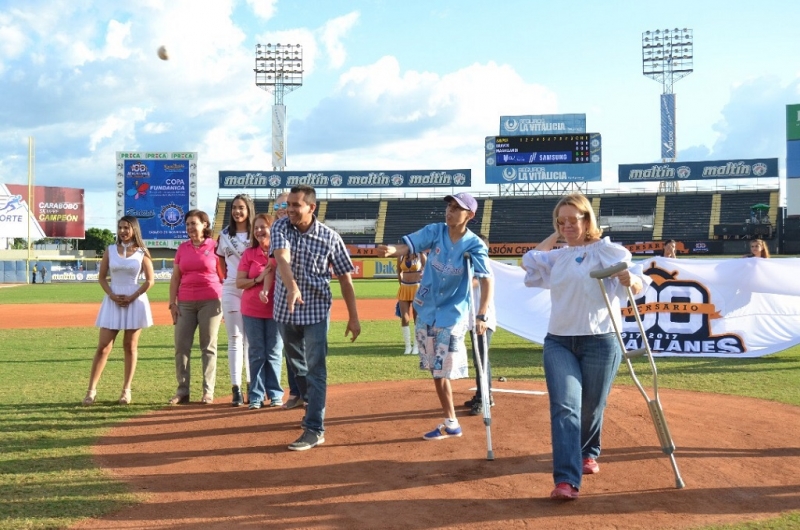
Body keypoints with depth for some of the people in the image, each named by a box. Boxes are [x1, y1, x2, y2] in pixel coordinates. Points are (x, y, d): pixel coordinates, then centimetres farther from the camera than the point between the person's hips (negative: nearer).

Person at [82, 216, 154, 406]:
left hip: (135, 301, -1)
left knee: (130, 347, 5)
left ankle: (126, 390, 13)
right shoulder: (110, 250, 6)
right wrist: (112, 295, -10)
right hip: (112, 301, 1)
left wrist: (132, 297, -12)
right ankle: (91, 390, 3)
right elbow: (102, 277, 6)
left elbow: (150, 280, -2)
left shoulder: (142, 253, 1)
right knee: (103, 347, -1)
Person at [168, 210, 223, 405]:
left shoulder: (214, 246, 1)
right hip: (185, 303, 4)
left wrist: (225, 302, -5)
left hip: (210, 301, -4)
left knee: (208, 347, 0)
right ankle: (182, 391, 4)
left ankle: (208, 391, 4)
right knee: (181, 346, 0)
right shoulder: (182, 248, 12)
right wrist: (172, 303, 4)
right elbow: (175, 278, 12)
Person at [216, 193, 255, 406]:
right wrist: (226, 279, 8)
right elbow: (221, 261, 17)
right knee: (234, 338, 0)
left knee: (251, 338, 5)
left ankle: (252, 385, 13)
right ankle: (236, 388, 0)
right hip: (231, 290, 2)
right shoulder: (224, 235, 8)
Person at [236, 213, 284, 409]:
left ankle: (275, 394, 11)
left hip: (275, 309, -1)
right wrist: (258, 279, -14)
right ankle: (256, 396, 7)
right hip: (252, 310, 2)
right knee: (257, 354, 4)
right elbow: (239, 282, 1)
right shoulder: (249, 253, 3)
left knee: (274, 353, 3)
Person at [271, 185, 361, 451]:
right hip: (286, 310, 4)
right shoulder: (281, 227, -8)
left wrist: (353, 317, -4)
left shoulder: (330, 237, -11)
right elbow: (282, 258, -27)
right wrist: (292, 287, -46)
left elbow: (345, 278, -4)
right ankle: (312, 407, 38)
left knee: (315, 369, -7)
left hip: (316, 311, -3)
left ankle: (314, 430, -4)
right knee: (297, 366, 18)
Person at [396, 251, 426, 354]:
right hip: (404, 289, 3)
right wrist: (401, 284, 12)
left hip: (417, 288, -3)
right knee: (404, 318, -2)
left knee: (417, 318, 4)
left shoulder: (421, 256, -3)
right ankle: (408, 346, 8)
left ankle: (416, 346, 14)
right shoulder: (401, 256, 5)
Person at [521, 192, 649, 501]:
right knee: (565, 407, -11)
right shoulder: (557, 256, 15)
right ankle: (566, 480, -18)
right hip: (559, 342, 4)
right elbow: (528, 261, 28)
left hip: (600, 342, -3)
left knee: (591, 408, 10)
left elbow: (638, 284, -11)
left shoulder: (605, 249, -3)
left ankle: (588, 453, 39)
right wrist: (555, 235, 20)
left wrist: (630, 281, -36)